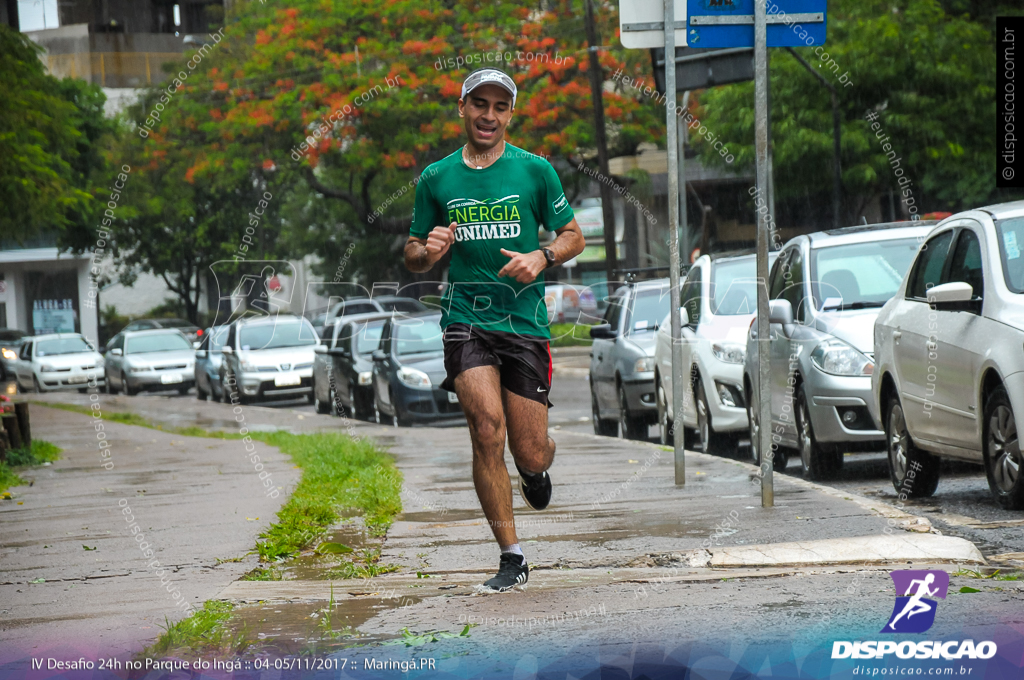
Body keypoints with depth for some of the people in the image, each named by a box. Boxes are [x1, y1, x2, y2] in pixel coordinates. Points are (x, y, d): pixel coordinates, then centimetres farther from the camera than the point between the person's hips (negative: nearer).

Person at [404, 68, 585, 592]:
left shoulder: (535, 170, 4)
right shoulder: (436, 179, 8)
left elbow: (572, 236, 11)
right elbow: (413, 256, 14)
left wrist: (541, 258, -10)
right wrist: (428, 251, -10)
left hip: (525, 322, 0)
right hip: (465, 318, 0)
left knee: (529, 452, -1)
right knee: (487, 427, -20)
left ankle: (537, 467, 41)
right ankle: (512, 558, -9)